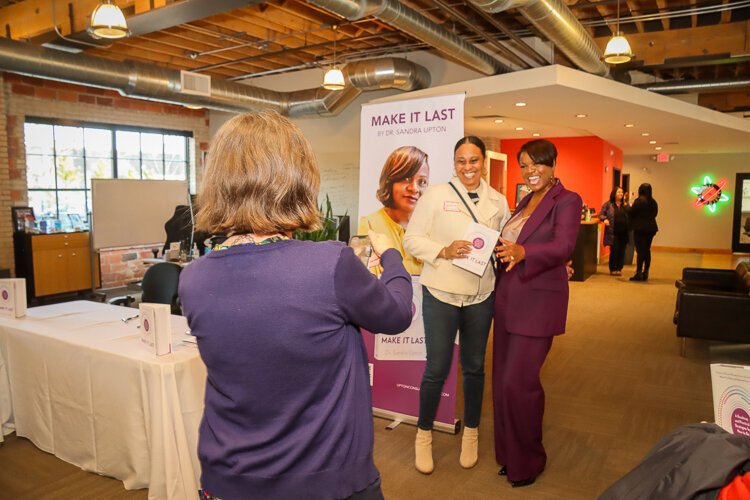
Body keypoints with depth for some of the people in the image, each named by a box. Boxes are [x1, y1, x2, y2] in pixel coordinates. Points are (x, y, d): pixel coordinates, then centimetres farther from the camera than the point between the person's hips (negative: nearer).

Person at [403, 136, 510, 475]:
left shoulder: (498, 201, 7)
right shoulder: (436, 195, -4)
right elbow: (412, 238, -6)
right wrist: (444, 251, -20)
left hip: (481, 296, 4)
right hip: (441, 294, -3)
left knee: (474, 366, 16)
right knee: (437, 368, 2)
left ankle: (471, 433, 36)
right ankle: (423, 435, 26)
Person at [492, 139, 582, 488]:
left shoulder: (567, 201, -7)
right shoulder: (525, 202, 15)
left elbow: (563, 247, -23)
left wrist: (522, 252, -38)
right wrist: (498, 249, -1)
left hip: (538, 301, -7)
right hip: (507, 297, 7)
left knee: (518, 382, -6)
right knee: (502, 380, 11)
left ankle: (528, 460, 17)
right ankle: (509, 453, 29)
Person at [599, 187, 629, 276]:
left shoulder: (625, 205, 12)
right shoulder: (608, 204, 1)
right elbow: (601, 214, 2)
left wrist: (625, 204, -3)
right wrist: (604, 219, -17)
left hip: (623, 232, 4)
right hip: (613, 232, -3)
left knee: (621, 251, 5)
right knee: (614, 250, -3)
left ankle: (619, 268, 15)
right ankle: (613, 269, 9)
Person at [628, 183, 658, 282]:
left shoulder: (639, 200, -12)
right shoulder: (654, 202, 9)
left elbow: (631, 213, -10)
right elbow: (654, 214, 14)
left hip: (640, 228, -6)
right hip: (650, 228, 6)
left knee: (640, 251, -5)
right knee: (647, 250, 11)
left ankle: (638, 274, -5)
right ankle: (645, 273, 15)